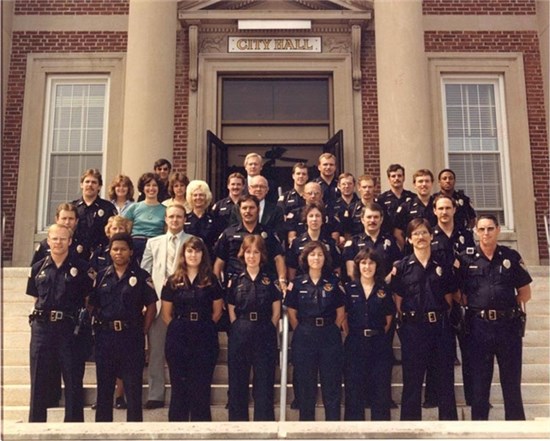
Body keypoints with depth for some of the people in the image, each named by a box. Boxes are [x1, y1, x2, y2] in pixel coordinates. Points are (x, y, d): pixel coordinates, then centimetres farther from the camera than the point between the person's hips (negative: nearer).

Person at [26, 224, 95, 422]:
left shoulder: (82, 267, -1)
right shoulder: (38, 268, 10)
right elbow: (36, 298, 15)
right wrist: (38, 317, 4)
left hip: (70, 329, -3)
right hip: (42, 328, 3)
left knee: (73, 379, 4)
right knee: (39, 380, 9)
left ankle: (74, 422, 15)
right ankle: (35, 422, 20)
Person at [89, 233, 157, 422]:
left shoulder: (141, 276, 0)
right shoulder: (101, 275, 8)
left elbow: (151, 307, 0)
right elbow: (92, 305, 10)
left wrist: (143, 332, -5)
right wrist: (97, 326, -1)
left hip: (131, 337, -2)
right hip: (105, 336, 3)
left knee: (133, 386, 2)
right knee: (104, 386, 11)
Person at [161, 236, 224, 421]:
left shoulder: (211, 281, 4)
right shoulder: (173, 282, 5)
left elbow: (217, 312, 7)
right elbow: (166, 314, 7)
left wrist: (203, 328, 2)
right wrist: (180, 329, 2)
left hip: (205, 339, 0)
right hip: (178, 338, 1)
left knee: (202, 386, 4)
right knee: (179, 386, 6)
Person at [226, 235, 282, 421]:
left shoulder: (271, 281, 5)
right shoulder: (235, 282, 6)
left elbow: (276, 312, 6)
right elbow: (231, 313, 7)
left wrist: (266, 330, 0)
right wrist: (243, 330, 0)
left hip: (265, 336, -1)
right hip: (239, 335, 1)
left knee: (264, 383, 1)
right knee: (237, 382, 5)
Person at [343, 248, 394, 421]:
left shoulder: (384, 290, 5)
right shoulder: (349, 288, 2)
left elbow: (389, 318, 10)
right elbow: (343, 317, 5)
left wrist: (379, 335, 3)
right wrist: (351, 335, -1)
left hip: (379, 344, 1)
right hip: (355, 344, -1)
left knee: (381, 389, 5)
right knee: (353, 389, 5)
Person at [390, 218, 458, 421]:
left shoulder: (442, 265, 9)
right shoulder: (401, 267, 2)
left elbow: (449, 296, 12)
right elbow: (398, 300, 1)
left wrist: (441, 316, 3)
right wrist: (404, 323, -4)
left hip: (441, 326, 2)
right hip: (413, 328, -2)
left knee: (446, 378, 7)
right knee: (412, 380, 5)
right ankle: (410, 420, 14)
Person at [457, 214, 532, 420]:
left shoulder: (511, 256, 5)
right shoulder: (466, 258, 3)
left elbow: (525, 293, 7)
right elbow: (458, 293, 4)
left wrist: (508, 306, -3)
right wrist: (475, 305, -5)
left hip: (508, 326, 0)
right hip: (478, 326, 0)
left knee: (512, 382, 8)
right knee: (479, 383, 9)